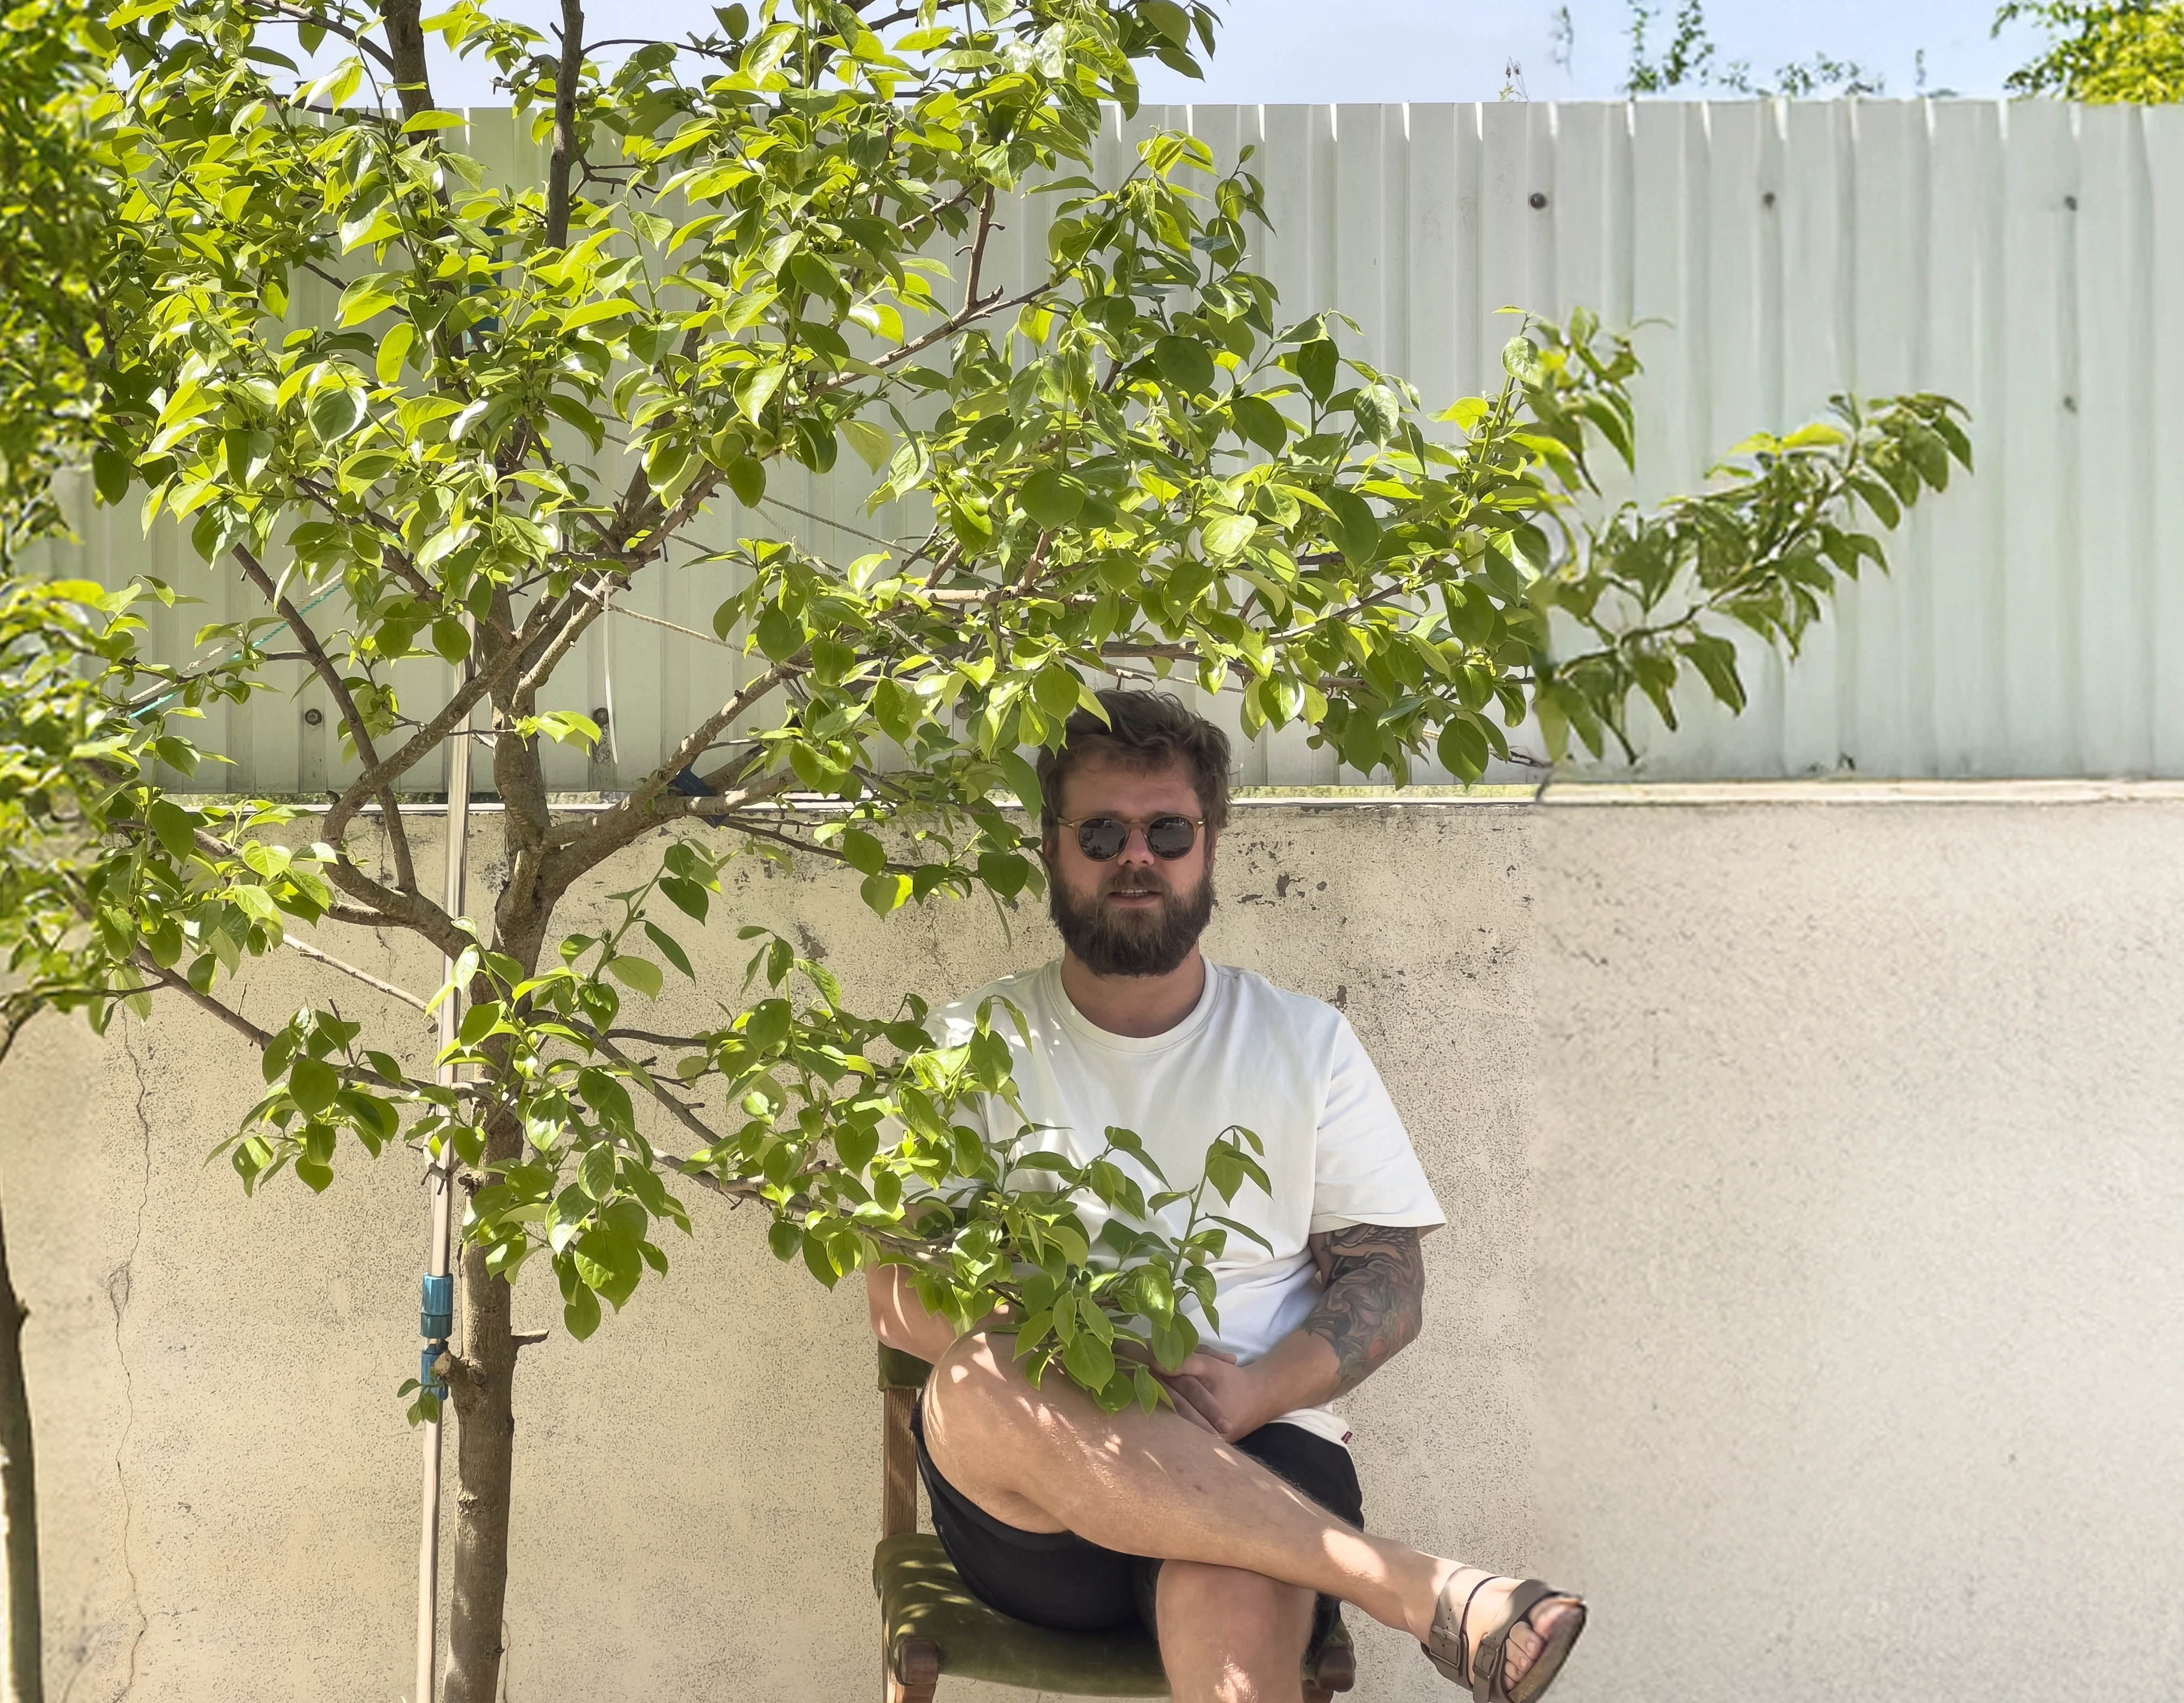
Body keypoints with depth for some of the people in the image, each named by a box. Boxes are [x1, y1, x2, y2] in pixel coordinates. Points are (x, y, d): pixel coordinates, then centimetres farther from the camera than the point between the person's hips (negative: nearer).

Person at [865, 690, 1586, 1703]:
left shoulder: (1306, 1043, 15)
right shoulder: (973, 1045, 12)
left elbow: (1388, 1285, 9)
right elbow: (900, 1299, 3)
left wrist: (1251, 1392, -13)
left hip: (1253, 1464, -2)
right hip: (1028, 1514, 2)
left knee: (1235, 1609, -41)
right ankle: (1423, 1592, -34)